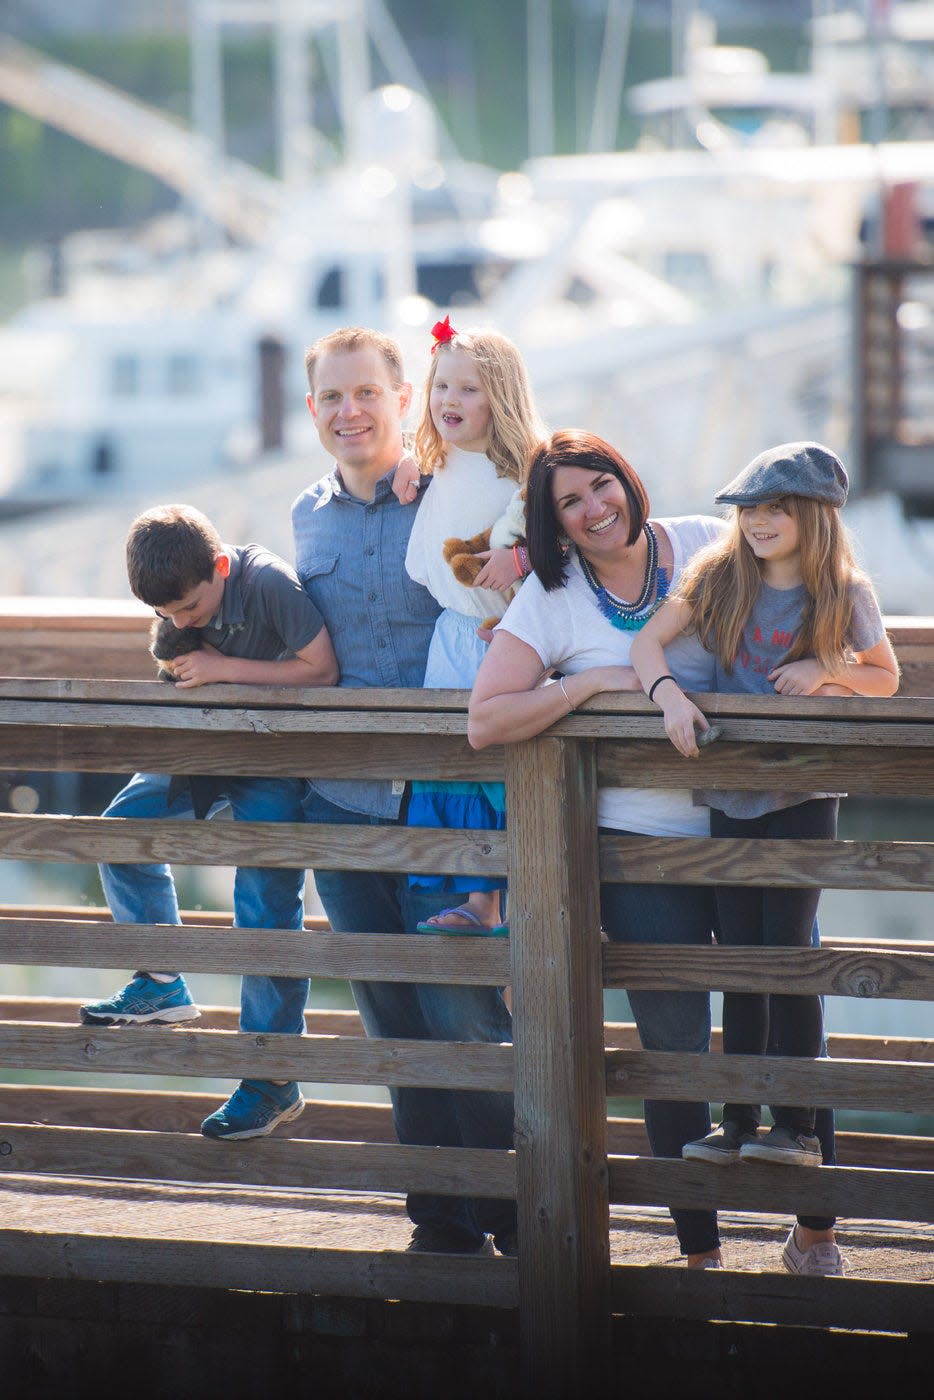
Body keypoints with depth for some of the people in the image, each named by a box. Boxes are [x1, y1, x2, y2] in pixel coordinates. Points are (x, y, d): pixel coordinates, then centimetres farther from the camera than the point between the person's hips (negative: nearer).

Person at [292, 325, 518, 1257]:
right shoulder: (308, 518, 12)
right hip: (341, 797, 5)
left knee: (461, 1010, -8)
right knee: (392, 1017, 8)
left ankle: (522, 1214, 5)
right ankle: (444, 1220, 18)